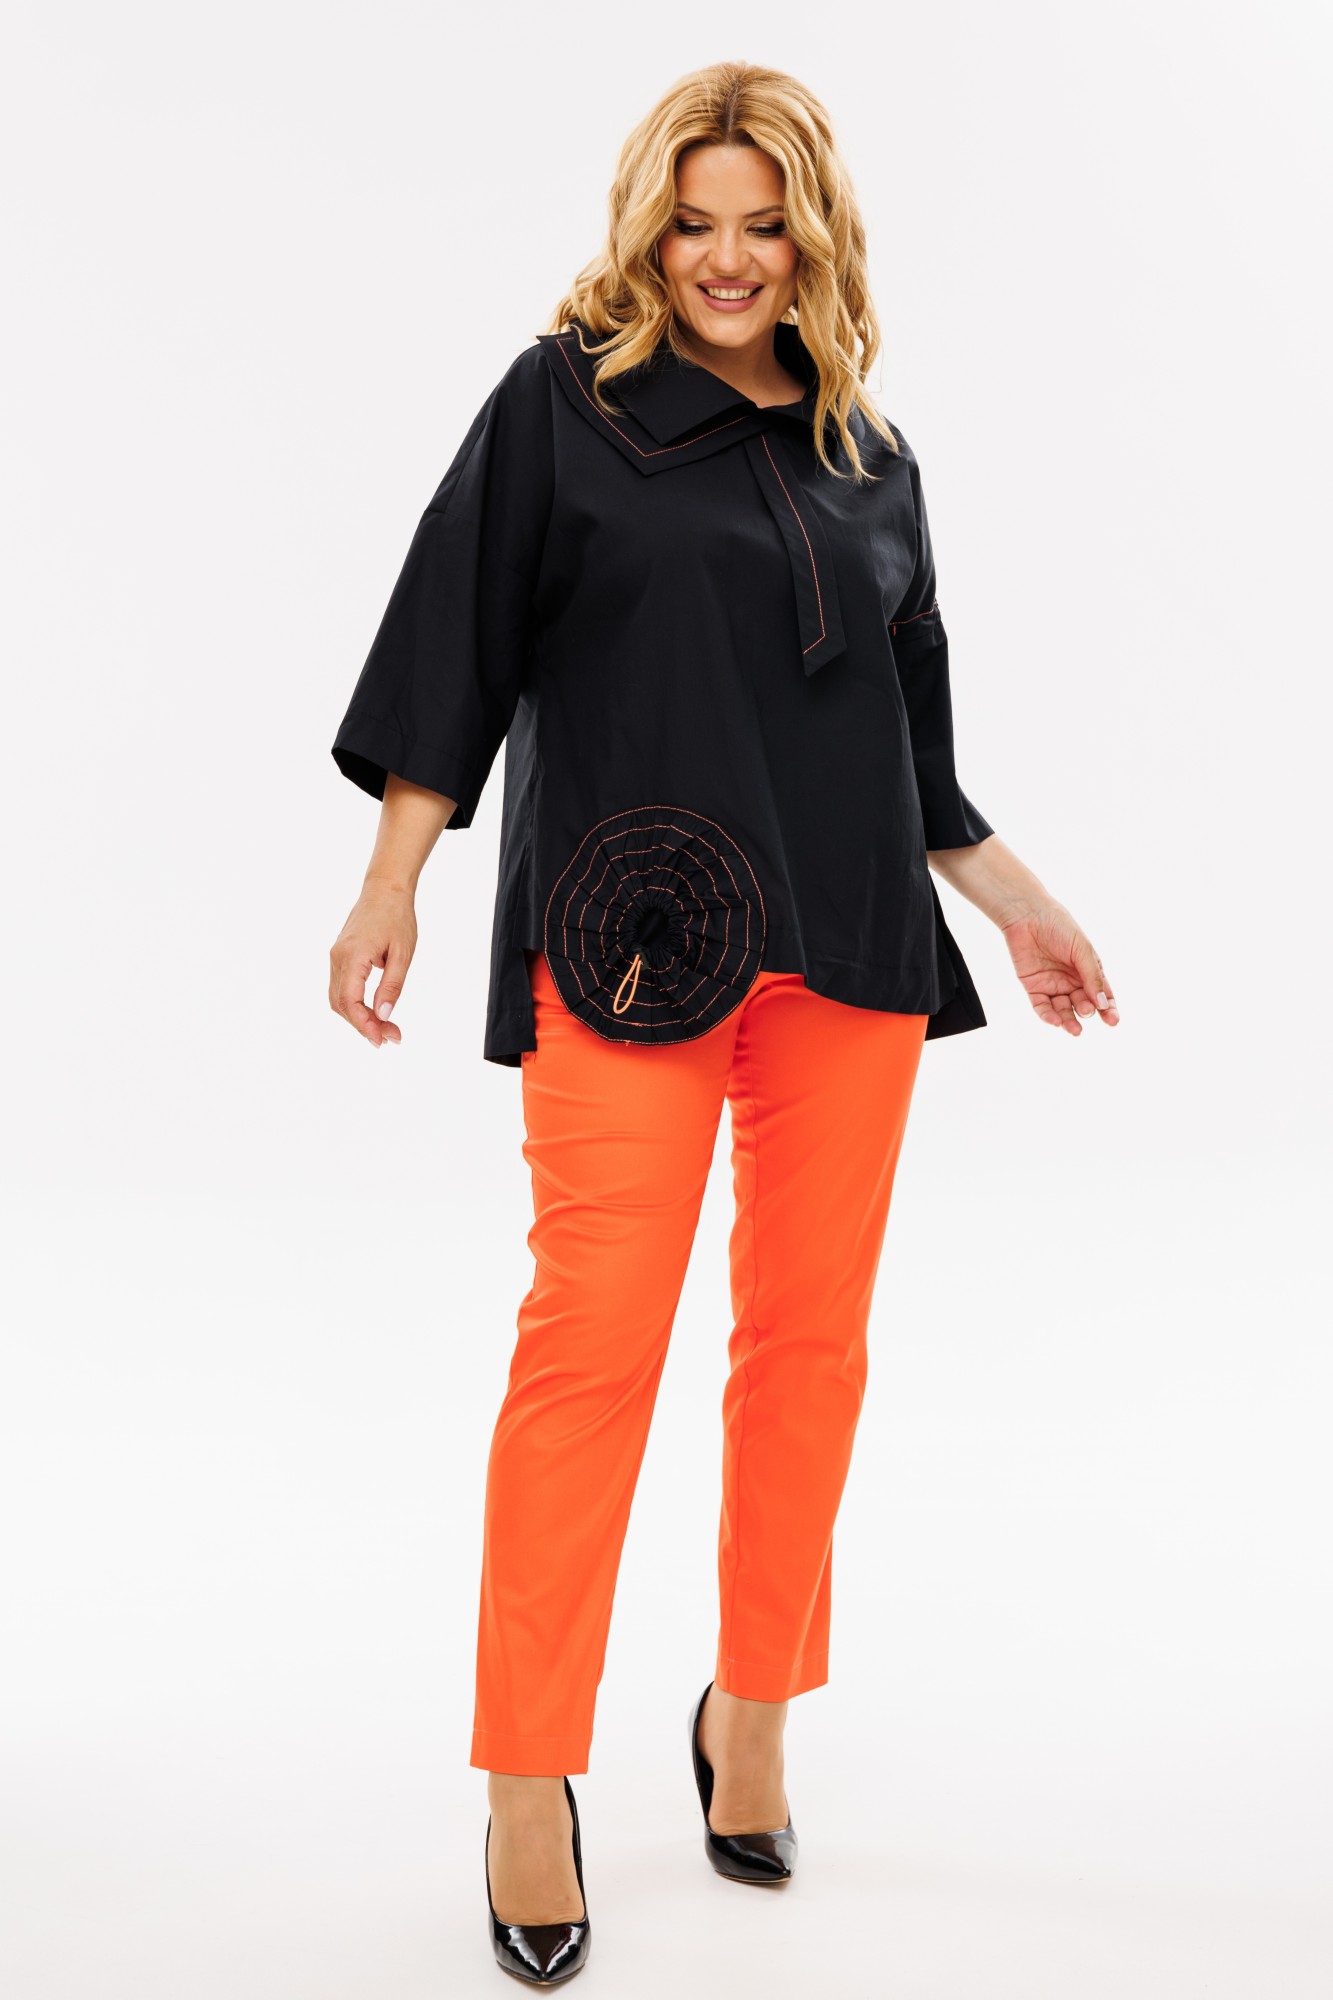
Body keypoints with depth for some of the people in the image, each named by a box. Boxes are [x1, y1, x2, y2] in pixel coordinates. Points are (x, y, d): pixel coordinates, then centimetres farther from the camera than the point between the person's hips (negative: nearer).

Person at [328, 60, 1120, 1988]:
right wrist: (390, 885, -8)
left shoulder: (871, 456, 16)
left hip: (849, 948, 5)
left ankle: (753, 1714, 25)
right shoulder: (562, 400, 5)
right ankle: (530, 1787, 3)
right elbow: (454, 644, 0)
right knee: (593, 1340, -9)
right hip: (626, 937, -4)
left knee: (812, 1335, 7)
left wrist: (1012, 895, 18)